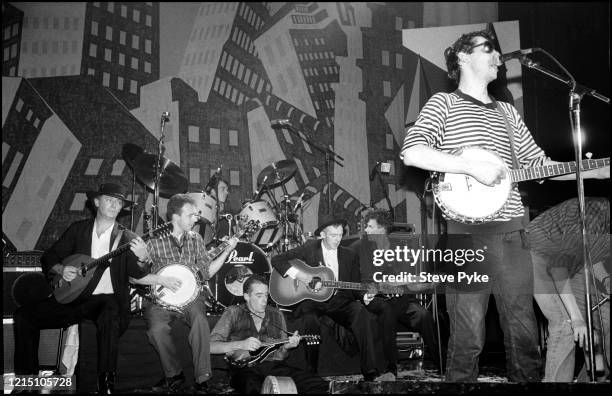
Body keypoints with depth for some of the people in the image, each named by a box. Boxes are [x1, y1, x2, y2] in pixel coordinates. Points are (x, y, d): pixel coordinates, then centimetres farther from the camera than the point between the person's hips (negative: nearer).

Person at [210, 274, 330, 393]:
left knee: (319, 385, -21)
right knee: (255, 387, -43)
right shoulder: (233, 313, 8)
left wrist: (286, 347, -2)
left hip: (274, 365, 4)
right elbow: (210, 346, -1)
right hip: (244, 367, -4)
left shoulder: (277, 315, 20)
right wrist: (240, 344, -13)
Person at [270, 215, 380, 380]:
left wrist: (364, 294, -10)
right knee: (310, 321, -36)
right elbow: (277, 260, 2)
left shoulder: (349, 256, 14)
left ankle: (369, 371, -27)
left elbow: (355, 286, 13)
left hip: (339, 301, 2)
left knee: (360, 312, -29)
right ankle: (311, 372, -17)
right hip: (311, 299, -2)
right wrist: (296, 273, -15)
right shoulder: (309, 248, 5)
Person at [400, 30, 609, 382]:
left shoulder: (508, 112, 22)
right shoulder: (444, 103, 5)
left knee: (524, 332, 8)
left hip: (511, 230, 5)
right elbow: (412, 153, -10)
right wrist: (473, 167, -16)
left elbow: (539, 164, 21)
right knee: (469, 336, -3)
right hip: (468, 231, -5)